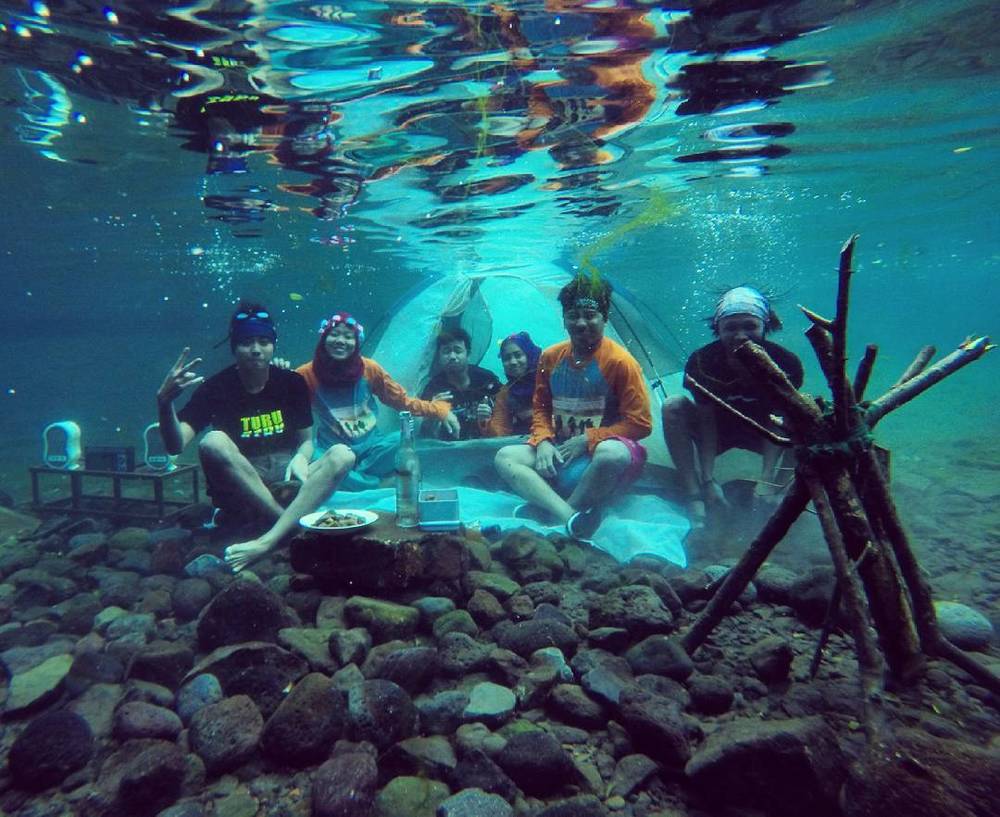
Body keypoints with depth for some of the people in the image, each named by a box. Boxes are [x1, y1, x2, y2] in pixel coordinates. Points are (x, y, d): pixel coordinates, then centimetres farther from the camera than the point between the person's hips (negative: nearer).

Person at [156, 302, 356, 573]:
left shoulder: (292, 383, 3)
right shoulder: (215, 388, -5)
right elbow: (175, 446, -14)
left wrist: (300, 458, -13)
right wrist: (164, 402, -32)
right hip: (239, 490, -2)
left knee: (342, 455, -24)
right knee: (213, 442, -31)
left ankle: (268, 541, -38)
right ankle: (295, 525, -27)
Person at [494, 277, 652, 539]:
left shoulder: (619, 361, -11)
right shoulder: (550, 357, 4)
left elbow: (639, 423, -11)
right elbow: (540, 409, 13)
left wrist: (586, 440, -15)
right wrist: (543, 442, -8)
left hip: (601, 453, -5)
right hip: (560, 452, 5)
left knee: (613, 454, -39)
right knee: (505, 456, -16)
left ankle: (547, 511, -17)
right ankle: (572, 518, -36)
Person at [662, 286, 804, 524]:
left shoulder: (785, 363, -26)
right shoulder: (702, 362, -26)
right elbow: (707, 421, -22)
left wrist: (767, 480, -33)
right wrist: (708, 480, -29)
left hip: (761, 431, 0)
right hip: (718, 430, 0)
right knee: (674, 407, -28)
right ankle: (695, 501, -30)